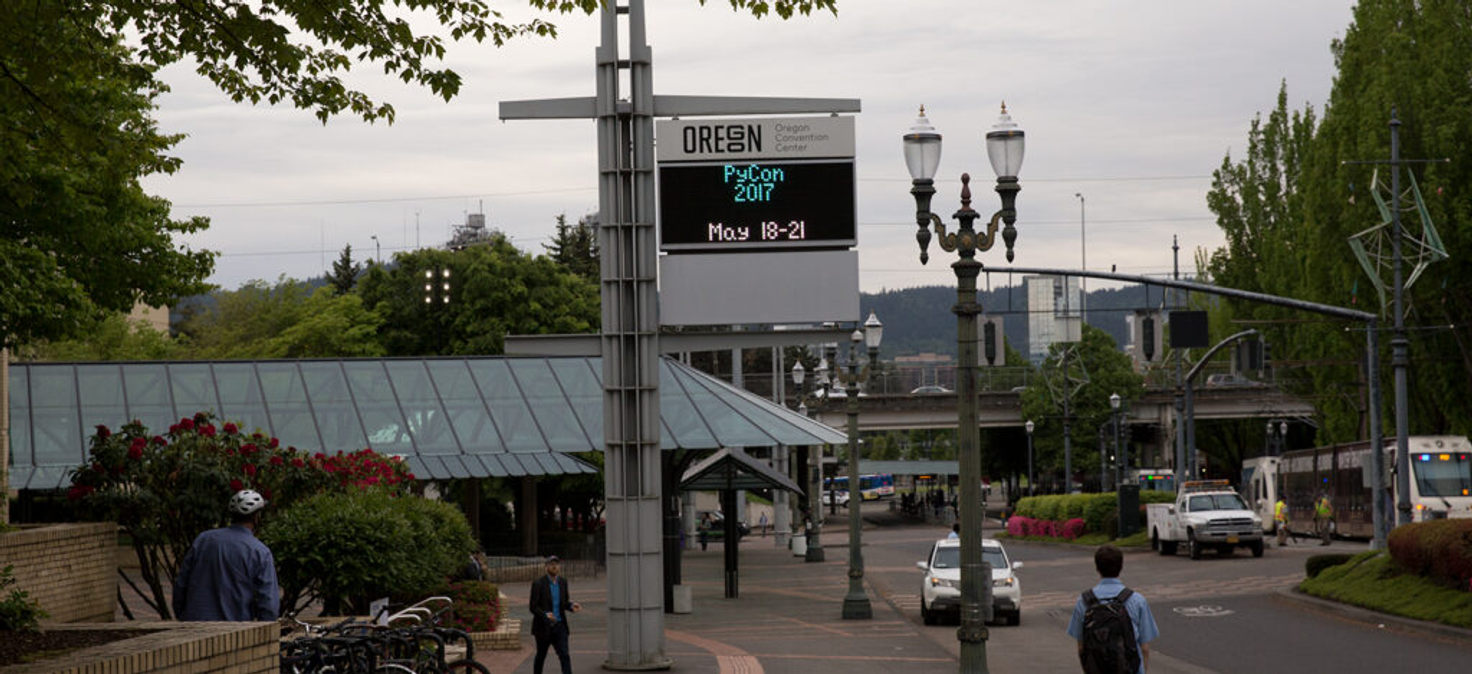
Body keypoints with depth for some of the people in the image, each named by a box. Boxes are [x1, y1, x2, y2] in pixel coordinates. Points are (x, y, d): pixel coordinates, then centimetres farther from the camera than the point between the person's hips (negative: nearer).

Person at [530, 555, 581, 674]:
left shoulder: (563, 582, 5)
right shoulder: (538, 584, -11)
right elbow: (533, 607, -13)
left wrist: (571, 606, -8)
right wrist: (545, 615, -32)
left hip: (559, 626, 3)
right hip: (543, 627, -3)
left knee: (564, 656, -9)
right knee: (541, 656, 13)